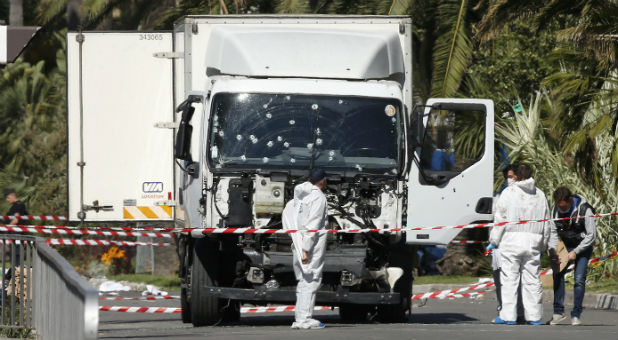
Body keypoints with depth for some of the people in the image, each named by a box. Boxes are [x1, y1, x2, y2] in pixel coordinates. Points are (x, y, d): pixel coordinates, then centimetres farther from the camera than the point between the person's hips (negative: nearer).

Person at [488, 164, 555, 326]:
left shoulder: (509, 193, -3)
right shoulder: (540, 195, 11)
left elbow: (500, 219, -4)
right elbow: (546, 224, 15)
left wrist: (494, 240, 4)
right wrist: (544, 244, 24)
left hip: (511, 241, -4)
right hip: (533, 243, 4)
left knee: (509, 279, -2)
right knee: (532, 280, 7)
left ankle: (508, 316, -5)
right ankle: (534, 316, 6)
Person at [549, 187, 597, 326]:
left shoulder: (584, 210, -21)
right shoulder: (556, 209, -8)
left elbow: (591, 235, -16)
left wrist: (575, 252, -20)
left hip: (582, 247, -4)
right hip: (564, 246, 4)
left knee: (579, 279, -13)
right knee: (557, 274, -12)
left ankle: (576, 315, -4)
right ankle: (558, 312, -7)